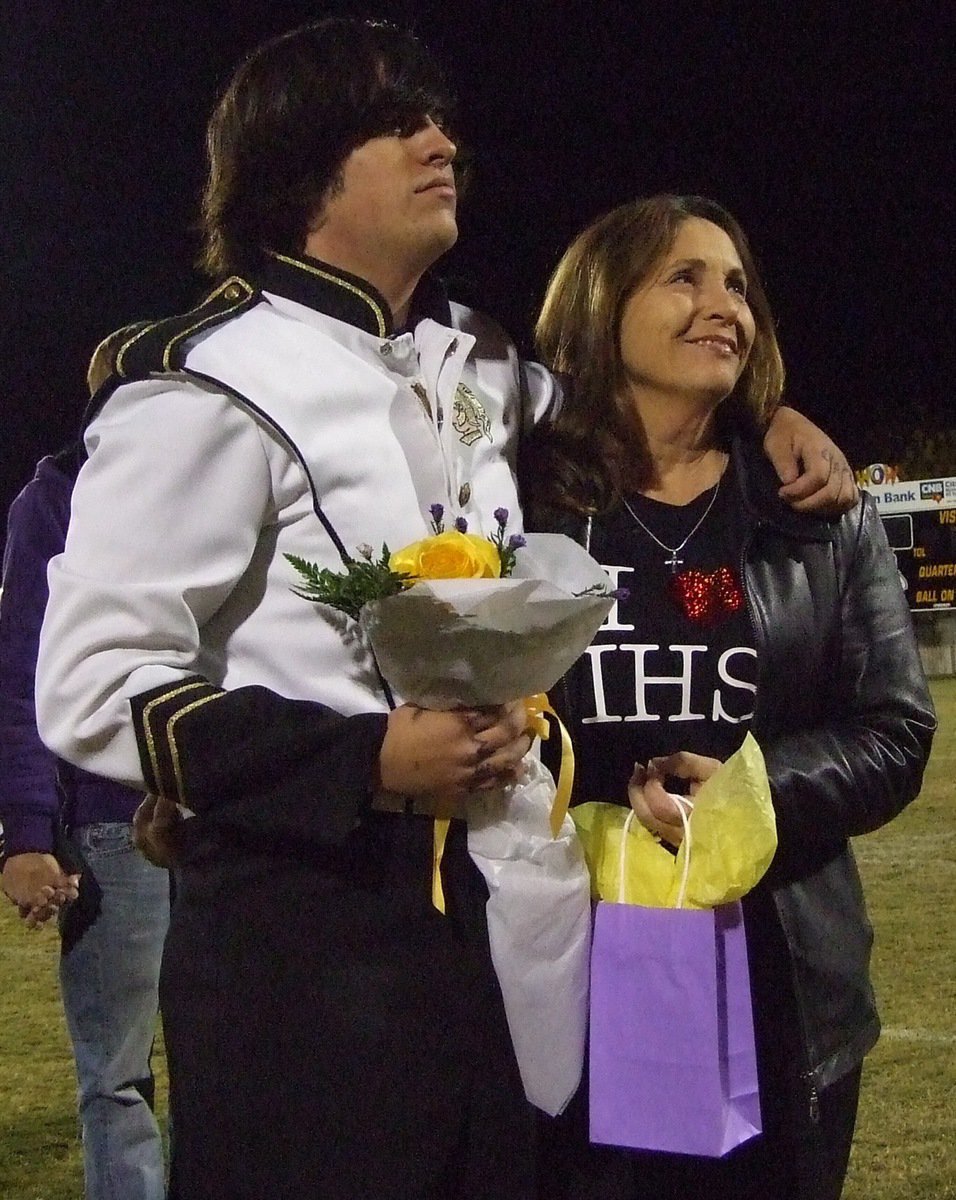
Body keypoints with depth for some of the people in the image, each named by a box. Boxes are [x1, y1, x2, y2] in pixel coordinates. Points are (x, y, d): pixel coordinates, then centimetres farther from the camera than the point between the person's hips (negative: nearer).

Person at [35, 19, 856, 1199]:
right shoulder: (209, 388, -12)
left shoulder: (475, 363, 12)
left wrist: (766, 415, 14)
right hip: (303, 933, -7)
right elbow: (93, 689, -15)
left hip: (479, 908, 7)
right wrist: (365, 763, -23)